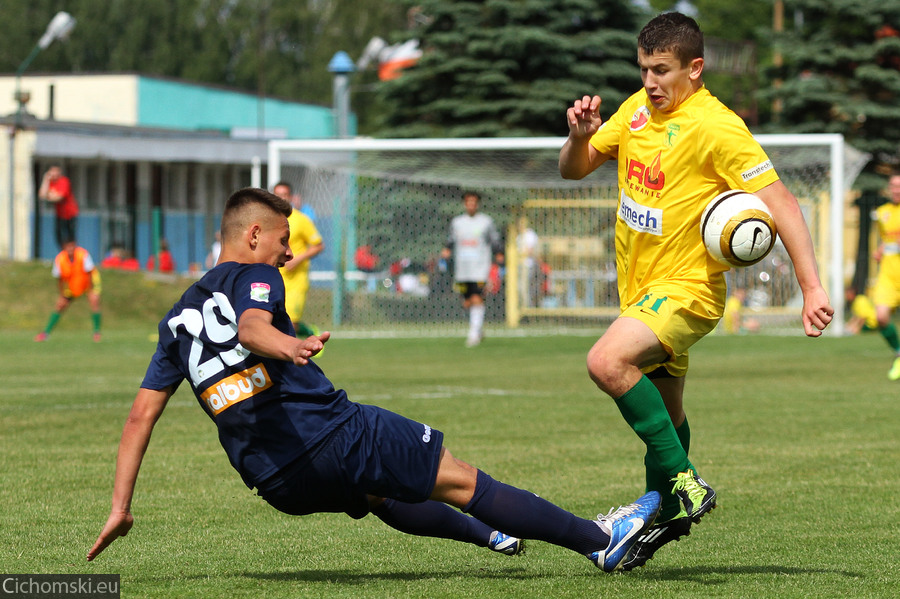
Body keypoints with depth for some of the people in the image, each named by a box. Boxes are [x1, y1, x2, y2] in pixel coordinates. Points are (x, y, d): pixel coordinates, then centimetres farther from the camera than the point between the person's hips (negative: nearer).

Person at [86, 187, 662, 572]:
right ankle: (599, 540, 4)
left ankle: (488, 534, 51)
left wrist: (121, 506, 15)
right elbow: (250, 326, -24)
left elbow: (141, 413, 15)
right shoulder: (254, 277, 1)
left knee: (381, 493, 34)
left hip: (277, 483, 7)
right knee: (459, 479, 1)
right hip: (330, 432, -7)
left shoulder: (179, 318, 20)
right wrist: (287, 346, -46)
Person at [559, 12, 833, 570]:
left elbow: (780, 201, -18)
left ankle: (686, 484, -21)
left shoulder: (717, 126, -17)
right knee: (664, 415, 18)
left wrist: (812, 287, -25)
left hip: (687, 288, -8)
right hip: (641, 288, 8)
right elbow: (574, 169, 14)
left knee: (607, 361, -30)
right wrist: (581, 135, -10)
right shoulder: (638, 109, 7)